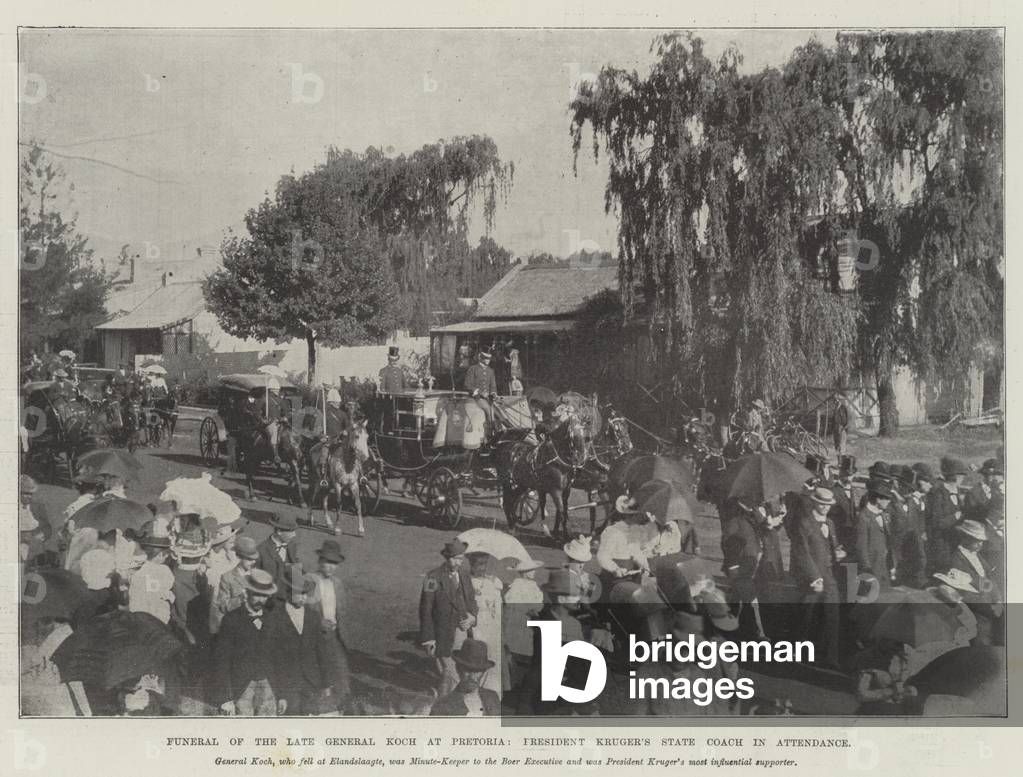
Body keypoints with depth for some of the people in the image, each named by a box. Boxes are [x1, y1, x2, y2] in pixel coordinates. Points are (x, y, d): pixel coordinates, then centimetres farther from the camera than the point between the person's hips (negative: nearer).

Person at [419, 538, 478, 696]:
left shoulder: (464, 574, 4)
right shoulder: (433, 577, -14)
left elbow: (471, 599, 16)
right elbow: (425, 609, -11)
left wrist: (471, 617, -5)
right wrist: (428, 638, -13)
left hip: (461, 630, 6)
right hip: (442, 635, -6)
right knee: (450, 677, -5)